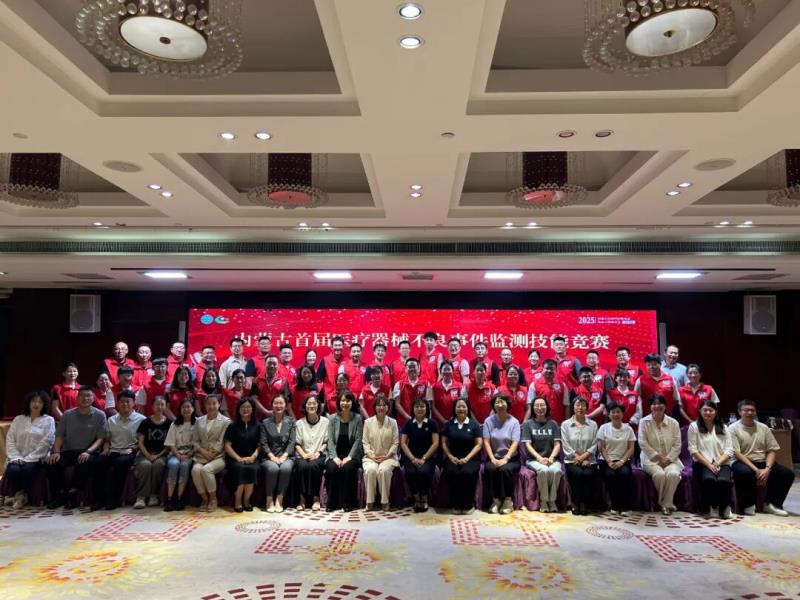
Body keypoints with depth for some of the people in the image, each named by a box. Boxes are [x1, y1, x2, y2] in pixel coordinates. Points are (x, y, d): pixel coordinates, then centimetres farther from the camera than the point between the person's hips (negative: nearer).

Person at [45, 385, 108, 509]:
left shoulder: (99, 415, 2)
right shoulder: (68, 414, 11)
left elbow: (100, 438, -3)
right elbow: (59, 436, 11)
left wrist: (88, 451, -19)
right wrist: (56, 452, -8)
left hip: (87, 452, -3)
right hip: (68, 451, 3)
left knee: (87, 462, -36)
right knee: (51, 462, -25)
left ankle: (72, 494, -21)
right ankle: (61, 494, -9)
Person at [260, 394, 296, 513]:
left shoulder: (291, 421, 9)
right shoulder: (265, 422, 10)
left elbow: (292, 442, 3)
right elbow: (263, 443, 3)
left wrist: (284, 456, -12)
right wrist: (272, 456, -12)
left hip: (286, 456, 0)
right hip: (269, 456, 0)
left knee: (286, 468, -33)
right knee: (273, 468, -33)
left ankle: (279, 499, -21)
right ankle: (269, 499, -17)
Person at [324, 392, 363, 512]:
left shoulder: (357, 418, 1)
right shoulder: (333, 418, 5)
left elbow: (358, 440, -3)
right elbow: (330, 440, 0)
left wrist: (349, 456, -15)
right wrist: (334, 457, -13)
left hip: (351, 455, -1)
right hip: (336, 454, 1)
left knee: (348, 468, -31)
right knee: (332, 468, -29)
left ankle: (347, 503, -15)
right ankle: (331, 502, -12)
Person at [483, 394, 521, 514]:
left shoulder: (514, 422, -1)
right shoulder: (488, 421, 2)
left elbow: (515, 443, -10)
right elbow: (486, 442, -4)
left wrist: (505, 459, -23)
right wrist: (492, 458, -18)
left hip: (511, 458, -1)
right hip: (494, 457, 1)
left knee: (505, 469, -32)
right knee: (490, 469, -31)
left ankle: (508, 500, -15)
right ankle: (496, 500, -15)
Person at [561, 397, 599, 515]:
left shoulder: (593, 424, 10)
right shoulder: (565, 424, 7)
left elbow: (594, 445, 2)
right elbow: (566, 445, -2)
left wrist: (583, 457, -11)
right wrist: (577, 456, -13)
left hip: (589, 460, 1)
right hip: (571, 460, -1)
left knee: (589, 474, -29)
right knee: (578, 474, -30)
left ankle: (585, 504, -10)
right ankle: (575, 504, -12)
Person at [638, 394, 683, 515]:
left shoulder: (673, 423, 6)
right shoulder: (644, 422, 1)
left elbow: (677, 445, 2)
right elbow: (643, 443, -6)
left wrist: (667, 459, -11)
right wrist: (658, 456, -12)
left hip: (670, 459, 2)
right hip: (651, 459, -1)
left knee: (673, 474, -30)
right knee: (659, 474, -31)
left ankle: (666, 504, -10)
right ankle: (665, 503, -4)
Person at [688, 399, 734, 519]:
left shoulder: (723, 428, 16)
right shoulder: (694, 426, 7)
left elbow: (729, 450, 6)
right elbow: (693, 450, -1)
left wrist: (717, 463, -11)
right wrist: (709, 465, -12)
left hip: (722, 463, 2)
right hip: (702, 463, -2)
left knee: (724, 481, -31)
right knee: (709, 479, -34)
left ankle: (725, 507, -8)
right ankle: (712, 506, -12)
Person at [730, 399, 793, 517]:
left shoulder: (763, 428, 11)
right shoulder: (733, 429, -4)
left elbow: (771, 451, 8)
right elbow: (736, 453, -12)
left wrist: (767, 468, -11)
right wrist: (756, 470, -20)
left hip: (762, 462, 5)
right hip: (743, 462, -5)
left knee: (787, 473, -15)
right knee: (745, 472, -38)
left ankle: (772, 504, -1)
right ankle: (748, 505, -14)